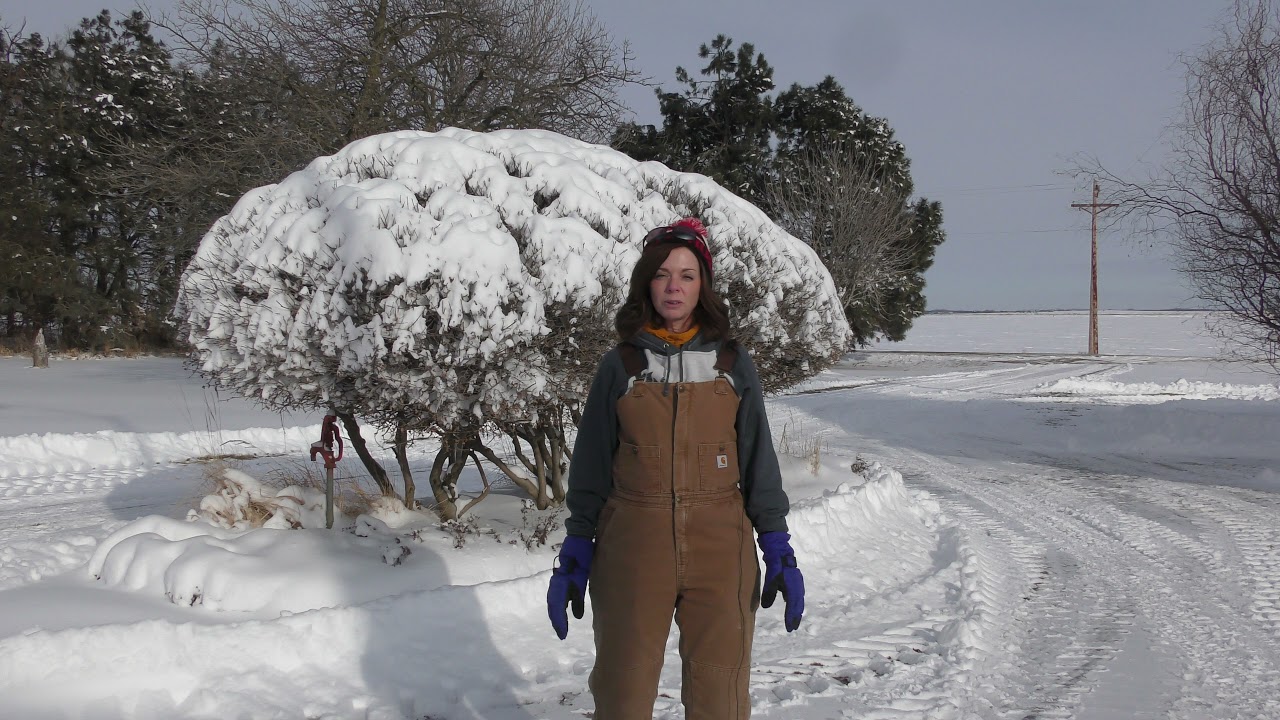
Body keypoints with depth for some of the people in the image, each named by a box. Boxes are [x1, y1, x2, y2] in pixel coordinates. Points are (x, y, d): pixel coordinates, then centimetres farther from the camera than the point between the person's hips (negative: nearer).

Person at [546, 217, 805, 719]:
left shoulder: (733, 364, 4)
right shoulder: (620, 366, 3)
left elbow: (759, 462, 6)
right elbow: (590, 469, 6)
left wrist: (780, 553, 0)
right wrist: (573, 558, 3)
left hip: (720, 550, 0)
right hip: (633, 548, 0)